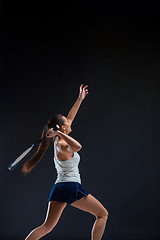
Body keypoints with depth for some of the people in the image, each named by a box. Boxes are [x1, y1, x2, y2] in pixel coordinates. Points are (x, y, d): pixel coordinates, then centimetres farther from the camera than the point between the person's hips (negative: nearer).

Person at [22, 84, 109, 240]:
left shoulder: (60, 140, 11)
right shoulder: (61, 145, -14)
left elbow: (70, 117, 24)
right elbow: (77, 147, -39)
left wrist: (80, 99, 29)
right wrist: (59, 134, -31)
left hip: (58, 187, 9)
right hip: (71, 187, -9)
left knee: (47, 226, 6)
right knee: (102, 214, 3)